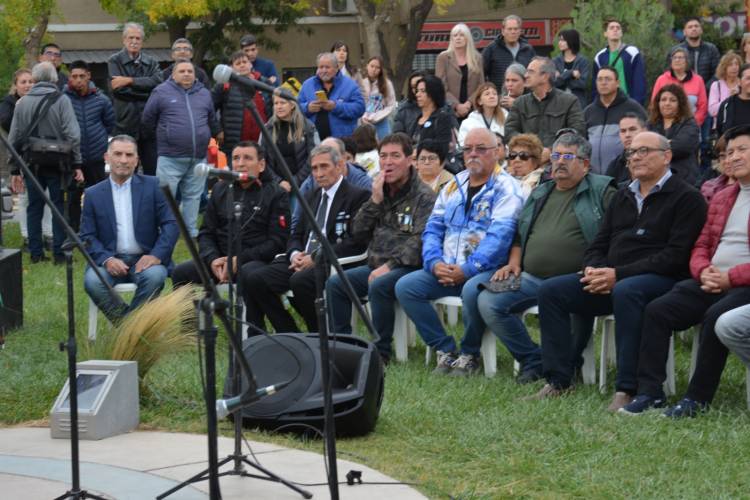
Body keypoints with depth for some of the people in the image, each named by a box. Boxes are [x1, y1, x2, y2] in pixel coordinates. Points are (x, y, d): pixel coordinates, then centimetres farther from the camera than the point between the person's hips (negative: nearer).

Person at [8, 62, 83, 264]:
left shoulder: (22, 103, 4)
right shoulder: (61, 101, -6)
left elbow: (14, 138, 7)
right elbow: (72, 135, -12)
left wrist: (15, 169, 13)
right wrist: (76, 165, -7)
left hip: (32, 164, 3)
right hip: (57, 163, -3)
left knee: (34, 207, 11)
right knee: (59, 206, 4)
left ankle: (35, 252, 12)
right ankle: (59, 253, 3)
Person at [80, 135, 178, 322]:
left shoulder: (152, 186, 7)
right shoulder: (93, 194, 10)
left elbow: (171, 224, 1)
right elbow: (87, 236, 5)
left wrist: (156, 255, -15)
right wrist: (107, 259, -15)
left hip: (144, 259, -1)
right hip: (110, 260, 1)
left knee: (154, 276, -34)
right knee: (92, 281, -31)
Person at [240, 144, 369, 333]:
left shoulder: (358, 196, -1)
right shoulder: (311, 197, 23)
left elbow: (356, 243, -11)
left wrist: (316, 257, -16)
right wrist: (295, 254, -1)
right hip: (302, 261, 7)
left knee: (300, 280, -37)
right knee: (251, 275, -14)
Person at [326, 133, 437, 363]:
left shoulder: (423, 196, -6)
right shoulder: (381, 191, 17)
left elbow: (420, 242, -17)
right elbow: (358, 232, 11)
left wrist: (389, 266, -21)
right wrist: (375, 201, -2)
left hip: (407, 267, -7)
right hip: (377, 266, 7)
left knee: (378, 286, -34)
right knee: (335, 283, -10)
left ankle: (382, 350, -22)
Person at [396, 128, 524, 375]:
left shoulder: (505, 188, -4)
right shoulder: (454, 186, 17)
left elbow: (499, 235, -16)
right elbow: (433, 228, 15)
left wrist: (467, 269, -21)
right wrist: (434, 263, -5)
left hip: (486, 270, -6)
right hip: (445, 269, 7)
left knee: (472, 290, -38)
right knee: (405, 286, -13)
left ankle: (469, 355, -11)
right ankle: (446, 351, -5)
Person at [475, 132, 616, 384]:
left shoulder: (601, 190, 5)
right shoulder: (539, 194, 25)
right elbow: (519, 235, 32)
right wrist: (513, 263, 13)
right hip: (532, 278, 6)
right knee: (488, 302, -14)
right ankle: (533, 361, -3)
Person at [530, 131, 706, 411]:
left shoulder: (686, 197, -2)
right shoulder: (622, 197, 22)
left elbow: (675, 256, -13)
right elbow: (598, 245, 21)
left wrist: (618, 274, -18)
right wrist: (593, 270, -5)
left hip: (661, 280, -7)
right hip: (609, 280, 7)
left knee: (625, 291, -40)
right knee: (551, 290, -10)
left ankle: (627, 389, -38)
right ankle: (558, 381, -12)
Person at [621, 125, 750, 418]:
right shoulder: (721, 199, 22)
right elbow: (701, 246, 22)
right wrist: (704, 271, -2)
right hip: (711, 282, 7)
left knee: (715, 316, -34)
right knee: (657, 310, -12)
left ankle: (697, 399, -24)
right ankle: (650, 392, -12)